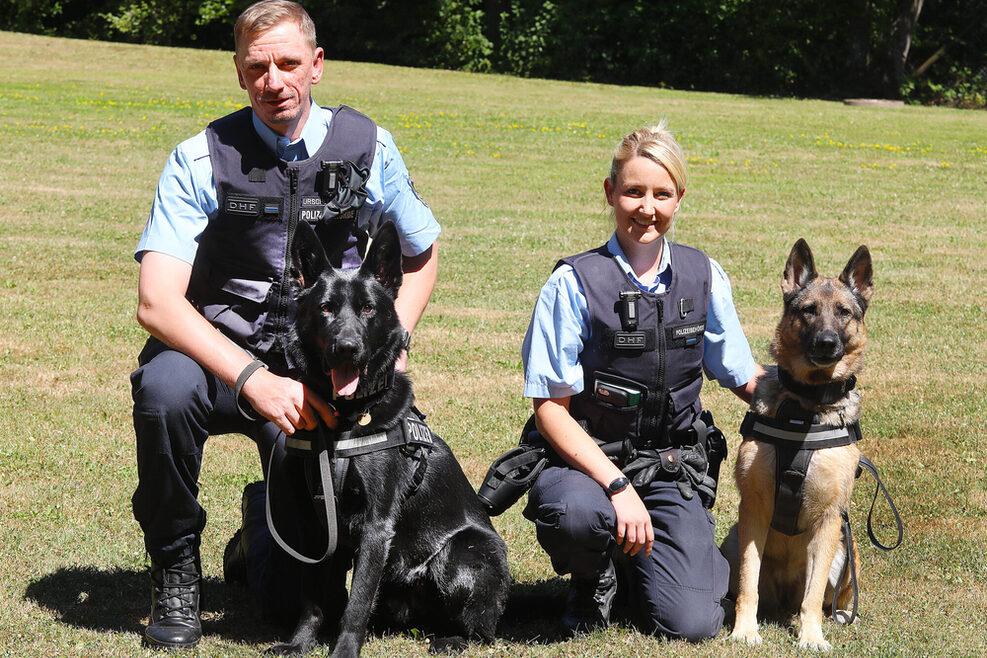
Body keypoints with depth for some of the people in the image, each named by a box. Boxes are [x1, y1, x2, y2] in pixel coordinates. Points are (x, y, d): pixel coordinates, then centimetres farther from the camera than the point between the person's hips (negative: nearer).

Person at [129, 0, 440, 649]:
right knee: (165, 389, -37)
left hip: (320, 371, 1)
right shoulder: (202, 159, -10)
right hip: (219, 354, -1)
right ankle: (175, 571, -11)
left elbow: (422, 255, 15)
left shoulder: (369, 147, -1)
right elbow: (157, 303, -19)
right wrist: (256, 380, -32)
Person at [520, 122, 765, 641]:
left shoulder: (704, 277, 2)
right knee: (576, 515, -39)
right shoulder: (574, 283, -10)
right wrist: (618, 486, -23)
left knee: (689, 625, -16)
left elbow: (744, 378, 12)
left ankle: (639, 561, 20)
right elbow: (550, 407, -11)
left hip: (674, 467, 3)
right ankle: (594, 577, -1)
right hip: (585, 459, -3)